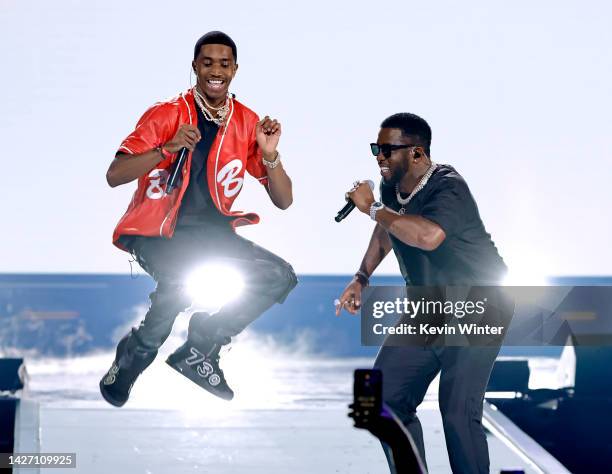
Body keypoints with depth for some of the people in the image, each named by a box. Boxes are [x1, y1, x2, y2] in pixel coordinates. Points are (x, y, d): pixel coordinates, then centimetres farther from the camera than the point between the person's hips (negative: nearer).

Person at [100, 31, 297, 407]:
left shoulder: (248, 123, 4)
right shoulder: (167, 115, -6)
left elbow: (283, 201, 5)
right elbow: (114, 175, -13)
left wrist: (270, 154, -14)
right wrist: (168, 148, -26)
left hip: (212, 231, 5)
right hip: (155, 230, -5)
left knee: (281, 277, -12)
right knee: (183, 277, -36)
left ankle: (198, 351, 1)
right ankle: (136, 354, -7)